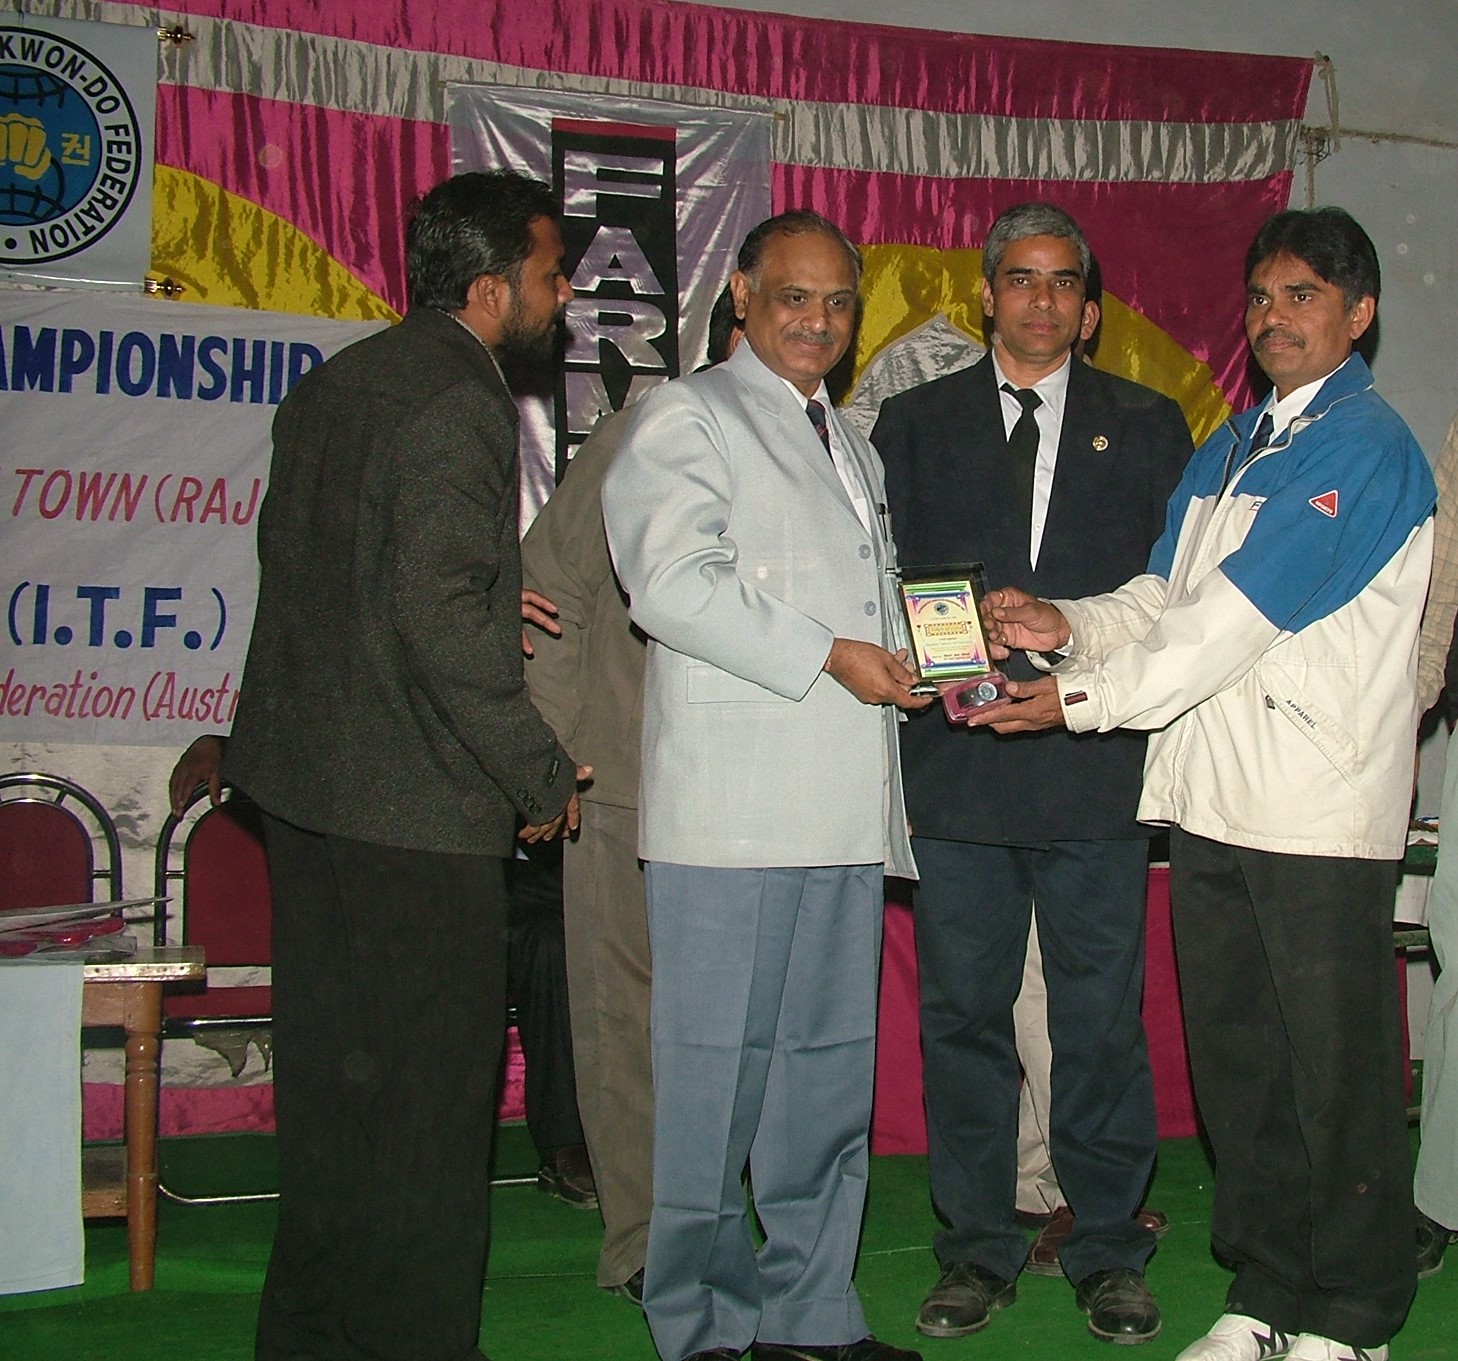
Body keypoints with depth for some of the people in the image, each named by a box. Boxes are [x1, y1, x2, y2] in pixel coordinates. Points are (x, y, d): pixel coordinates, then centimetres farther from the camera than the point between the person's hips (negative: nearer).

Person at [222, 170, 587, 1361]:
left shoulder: (331, 384, 13)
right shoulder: (458, 401, -15)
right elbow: (441, 614, -24)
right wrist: (542, 775, -14)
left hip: (305, 782, 10)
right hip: (416, 809, -9)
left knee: (334, 1079, 18)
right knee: (428, 1096, 2)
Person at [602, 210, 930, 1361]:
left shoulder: (852, 447, 27)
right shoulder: (687, 417, 1)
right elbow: (674, 581, -13)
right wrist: (828, 655, -15)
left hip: (846, 809, 7)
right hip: (732, 803, -7)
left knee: (831, 1059, 9)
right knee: (718, 1061, -3)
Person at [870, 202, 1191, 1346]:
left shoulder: (1147, 425, 12)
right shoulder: (915, 422, 14)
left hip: (1096, 764, -1)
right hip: (957, 762, 1)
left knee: (1101, 1020, 4)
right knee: (962, 1014, 6)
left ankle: (1109, 1250, 18)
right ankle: (979, 1250, 19)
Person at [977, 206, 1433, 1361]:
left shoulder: (1364, 447, -9)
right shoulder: (1230, 448, 18)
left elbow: (1236, 617, -16)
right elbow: (1168, 595, 15)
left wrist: (1088, 697, -13)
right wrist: (1072, 625, -5)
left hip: (1321, 811, -8)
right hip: (1212, 798, 8)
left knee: (1337, 1073, 3)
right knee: (1235, 1059, 13)